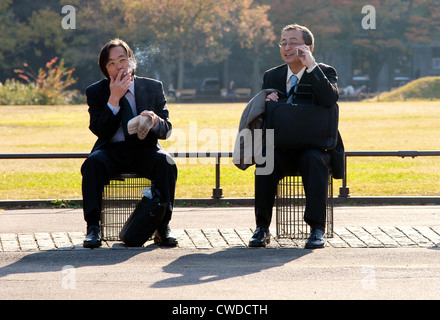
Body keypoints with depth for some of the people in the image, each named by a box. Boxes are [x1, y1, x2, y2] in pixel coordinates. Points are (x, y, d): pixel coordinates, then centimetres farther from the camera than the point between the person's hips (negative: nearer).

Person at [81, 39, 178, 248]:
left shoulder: (153, 88, 8)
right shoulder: (96, 92, 6)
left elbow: (166, 130, 4)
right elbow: (100, 131, -6)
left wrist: (155, 121, -21)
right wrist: (114, 99, -14)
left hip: (144, 148, 0)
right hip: (111, 150, 0)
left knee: (166, 163, -32)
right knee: (93, 162, -33)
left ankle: (163, 226, -26)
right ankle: (93, 227, -33)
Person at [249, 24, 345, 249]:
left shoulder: (324, 73, 1)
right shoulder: (271, 76, 12)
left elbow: (330, 99, -21)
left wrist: (311, 66, -22)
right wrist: (266, 102, -12)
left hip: (316, 148, -3)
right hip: (282, 150, 3)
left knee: (314, 160, -36)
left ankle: (317, 228, -32)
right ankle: (262, 227, -26)